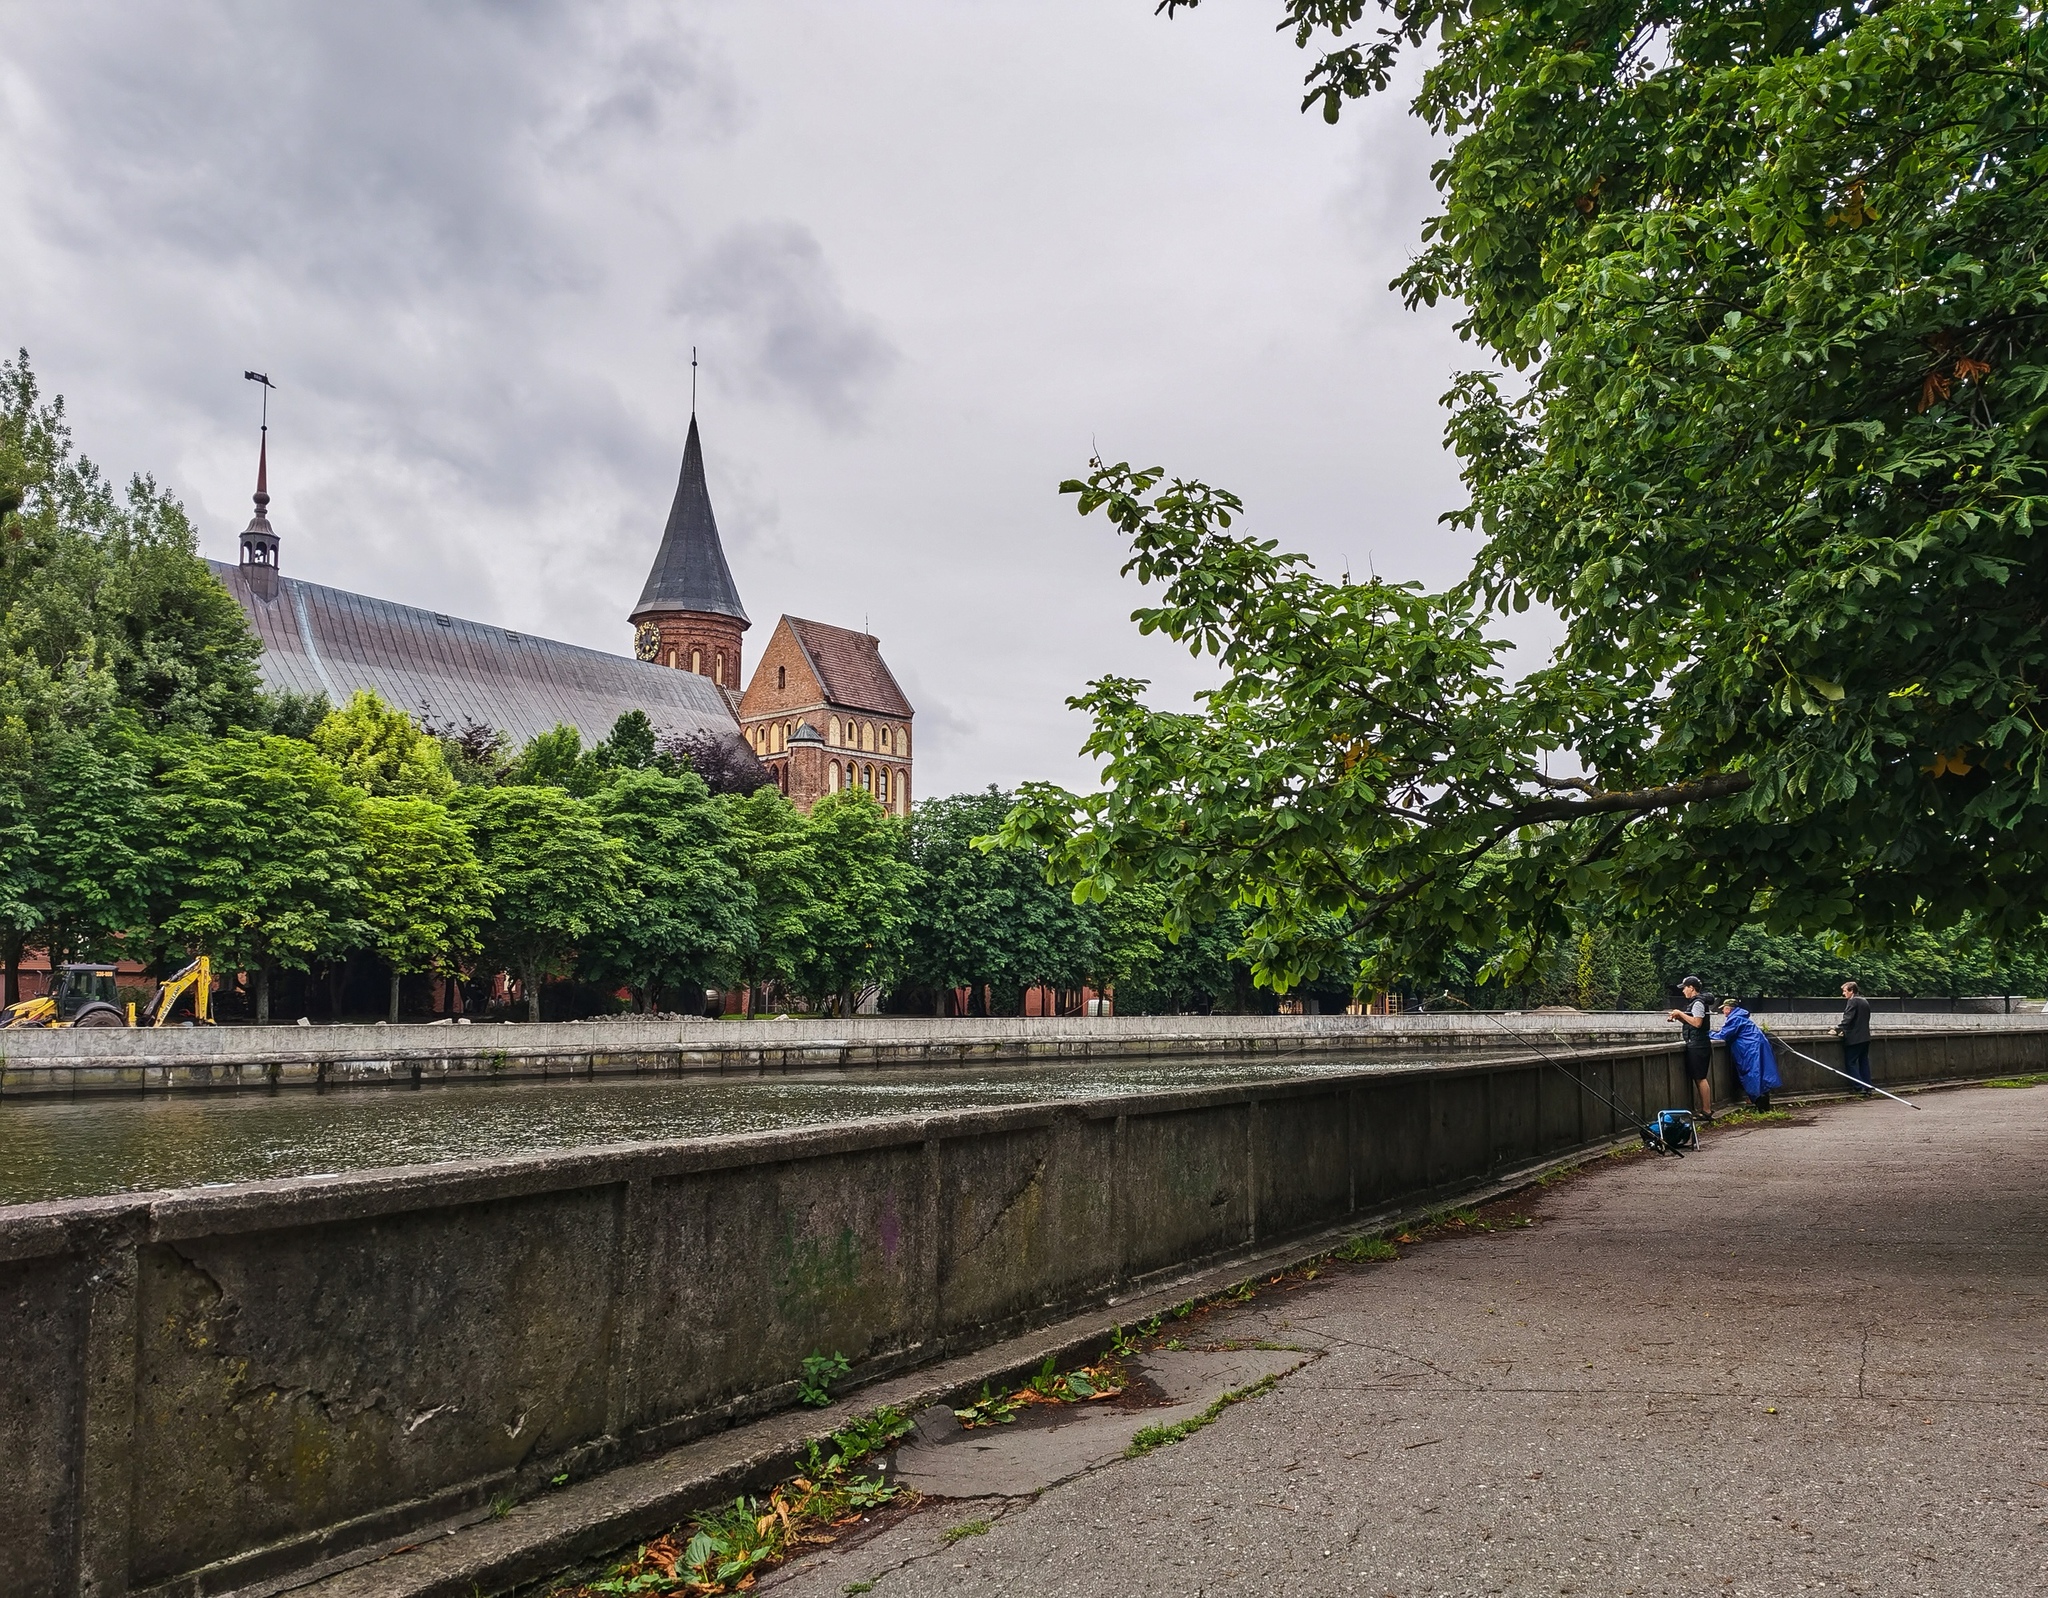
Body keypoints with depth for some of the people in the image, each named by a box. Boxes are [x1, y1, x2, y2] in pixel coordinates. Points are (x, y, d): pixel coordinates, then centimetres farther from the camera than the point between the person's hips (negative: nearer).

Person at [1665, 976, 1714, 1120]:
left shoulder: (1698, 1003, -13)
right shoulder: (1695, 1002, 18)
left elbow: (1697, 1022, -23)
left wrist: (1681, 1014, -15)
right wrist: (1678, 1017, 8)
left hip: (1698, 1046, -11)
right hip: (1696, 1045, 11)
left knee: (1700, 1078, -9)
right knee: (1698, 1078, 12)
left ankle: (1707, 1111, -8)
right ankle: (1705, 1109, 15)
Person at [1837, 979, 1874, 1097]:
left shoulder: (1852, 1001, -11)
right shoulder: (1865, 1001, 16)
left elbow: (1847, 1019, -19)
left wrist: (1836, 1029, -13)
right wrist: (1844, 1030, 23)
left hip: (1854, 1039, -9)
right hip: (1865, 1037, 9)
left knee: (1851, 1063, -4)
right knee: (1864, 1063, 11)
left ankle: (1860, 1088, -10)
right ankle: (1869, 1088, 9)